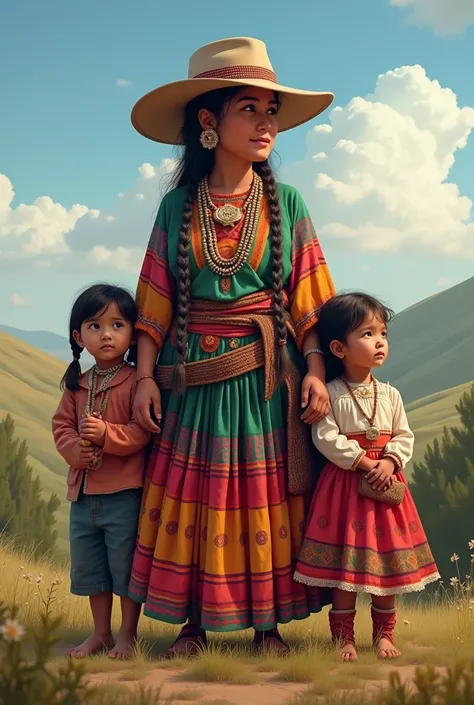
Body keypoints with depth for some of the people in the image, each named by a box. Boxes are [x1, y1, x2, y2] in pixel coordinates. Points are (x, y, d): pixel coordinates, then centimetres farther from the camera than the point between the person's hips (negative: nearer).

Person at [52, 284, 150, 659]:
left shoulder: (136, 382, -10)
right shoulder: (77, 385, 9)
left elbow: (143, 430, -16)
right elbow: (61, 425, 7)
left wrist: (107, 434, -27)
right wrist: (75, 449, -12)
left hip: (124, 493, -6)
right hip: (84, 491, 7)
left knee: (125, 564, 3)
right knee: (88, 567, 16)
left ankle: (128, 634, 20)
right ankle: (100, 633, 31)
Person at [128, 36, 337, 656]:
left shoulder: (286, 204, 2)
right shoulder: (177, 206, 2)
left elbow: (309, 299, 1)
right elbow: (155, 302, 3)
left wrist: (315, 371, -8)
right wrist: (146, 375, -4)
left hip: (267, 377, 0)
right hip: (194, 377, 0)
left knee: (267, 499, 4)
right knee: (192, 498, 4)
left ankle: (268, 622, 17)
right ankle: (194, 622, 18)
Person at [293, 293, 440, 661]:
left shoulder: (390, 394, 5)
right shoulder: (331, 393, -8)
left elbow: (405, 436, 5)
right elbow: (326, 438, -14)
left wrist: (390, 462, -13)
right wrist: (365, 462, -17)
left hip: (386, 481, 4)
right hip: (345, 484, -4)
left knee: (389, 561, 8)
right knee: (345, 561, 0)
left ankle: (384, 633, 22)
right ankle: (344, 635, 11)